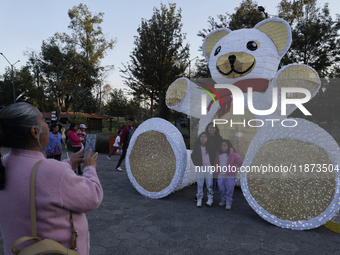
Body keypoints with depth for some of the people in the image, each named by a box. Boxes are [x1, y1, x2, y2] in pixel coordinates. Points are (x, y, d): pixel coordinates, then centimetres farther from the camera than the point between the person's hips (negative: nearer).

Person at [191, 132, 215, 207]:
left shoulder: (210, 147, 2)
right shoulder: (197, 146, 2)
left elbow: (213, 156, 10)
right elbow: (193, 156, 6)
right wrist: (197, 164, 0)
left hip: (209, 167, 0)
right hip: (200, 167, 0)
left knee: (209, 184, 2)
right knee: (200, 184, 3)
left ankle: (210, 199, 13)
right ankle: (199, 199, 11)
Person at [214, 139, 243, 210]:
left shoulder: (233, 154, -7)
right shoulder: (218, 154, 7)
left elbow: (239, 161, -17)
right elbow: (216, 164, 18)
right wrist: (216, 172, 17)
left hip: (230, 176, -4)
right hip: (221, 176, 4)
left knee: (229, 190, -1)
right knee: (221, 189, 11)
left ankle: (228, 203, 12)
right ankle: (223, 201, 29)